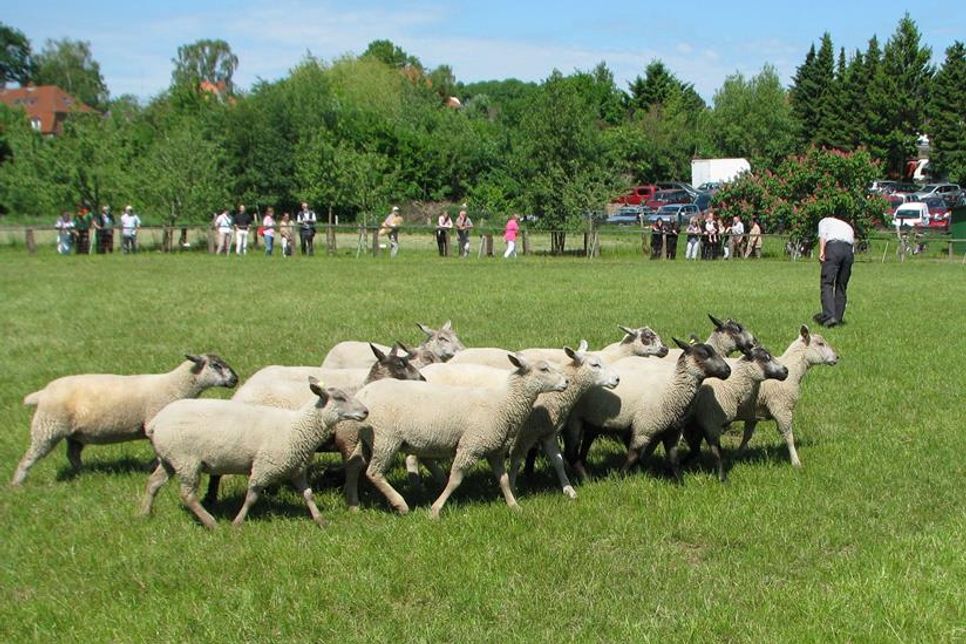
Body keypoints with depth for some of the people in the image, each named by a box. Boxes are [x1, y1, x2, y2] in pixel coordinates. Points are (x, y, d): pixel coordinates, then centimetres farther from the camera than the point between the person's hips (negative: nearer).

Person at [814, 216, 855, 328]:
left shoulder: (825, 221, 27)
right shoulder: (847, 226, 38)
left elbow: (822, 235, 5)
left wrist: (821, 251, -6)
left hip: (833, 246, -4)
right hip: (849, 250, 4)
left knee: (827, 284, -7)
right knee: (842, 286, 13)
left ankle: (829, 316, -22)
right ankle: (838, 318, 11)